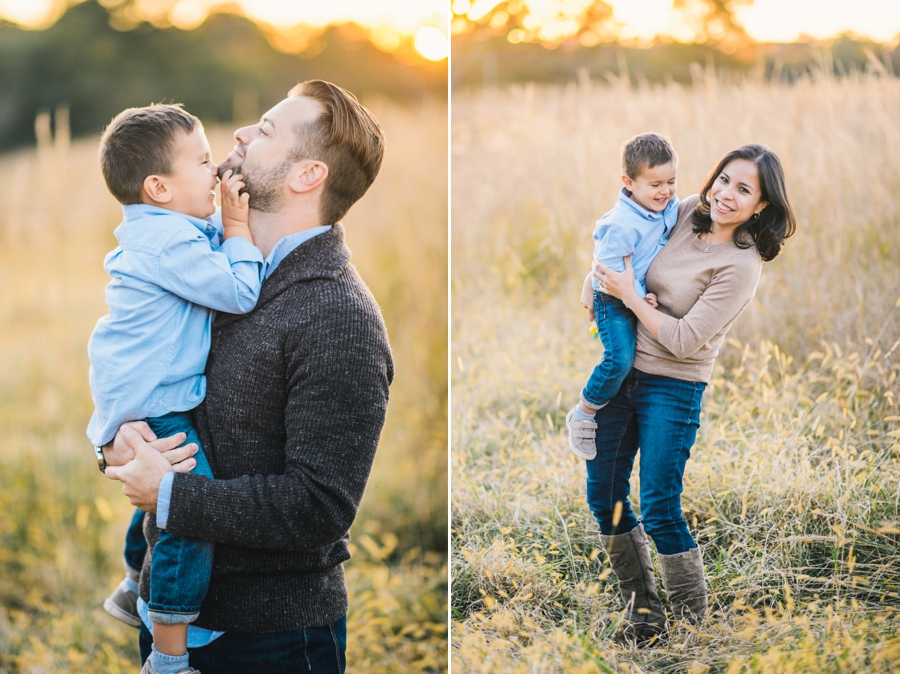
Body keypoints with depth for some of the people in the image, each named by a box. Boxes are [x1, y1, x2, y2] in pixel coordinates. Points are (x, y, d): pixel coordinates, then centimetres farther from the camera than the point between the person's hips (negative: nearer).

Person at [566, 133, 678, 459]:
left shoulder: (671, 207, -4)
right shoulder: (621, 224, -29)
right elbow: (611, 269, -27)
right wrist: (637, 297, -27)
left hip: (646, 294, 8)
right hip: (615, 300, -8)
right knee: (620, 358, -24)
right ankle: (583, 415, -5)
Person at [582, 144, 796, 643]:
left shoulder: (741, 266, -19)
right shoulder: (687, 213, 0)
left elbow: (683, 341, -21)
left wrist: (628, 295, -16)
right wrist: (598, 279, 7)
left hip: (673, 389, -7)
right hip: (623, 371, 7)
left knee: (659, 512, -6)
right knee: (603, 494, 10)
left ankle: (693, 621, 12)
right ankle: (641, 601, 25)